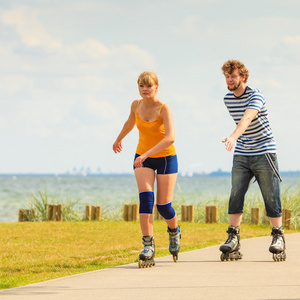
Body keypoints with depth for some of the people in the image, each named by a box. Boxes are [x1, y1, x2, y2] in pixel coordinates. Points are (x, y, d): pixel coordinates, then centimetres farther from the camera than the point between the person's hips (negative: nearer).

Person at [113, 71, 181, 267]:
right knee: (146, 198, -19)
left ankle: (174, 232, 31)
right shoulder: (136, 105, -5)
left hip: (166, 158, -3)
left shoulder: (163, 108, -22)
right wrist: (119, 139, 36)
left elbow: (170, 137, -35)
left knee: (163, 205, -3)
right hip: (143, 158, 3)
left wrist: (146, 154, -41)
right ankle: (148, 246, -21)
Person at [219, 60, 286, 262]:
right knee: (236, 195, -7)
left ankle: (278, 236, 9)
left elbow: (247, 118, -35)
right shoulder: (228, 99, 5)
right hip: (241, 154, 5)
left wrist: (233, 137, -50)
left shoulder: (256, 96, -16)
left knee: (271, 197, -3)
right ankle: (233, 238, -6)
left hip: (264, 152, -5)